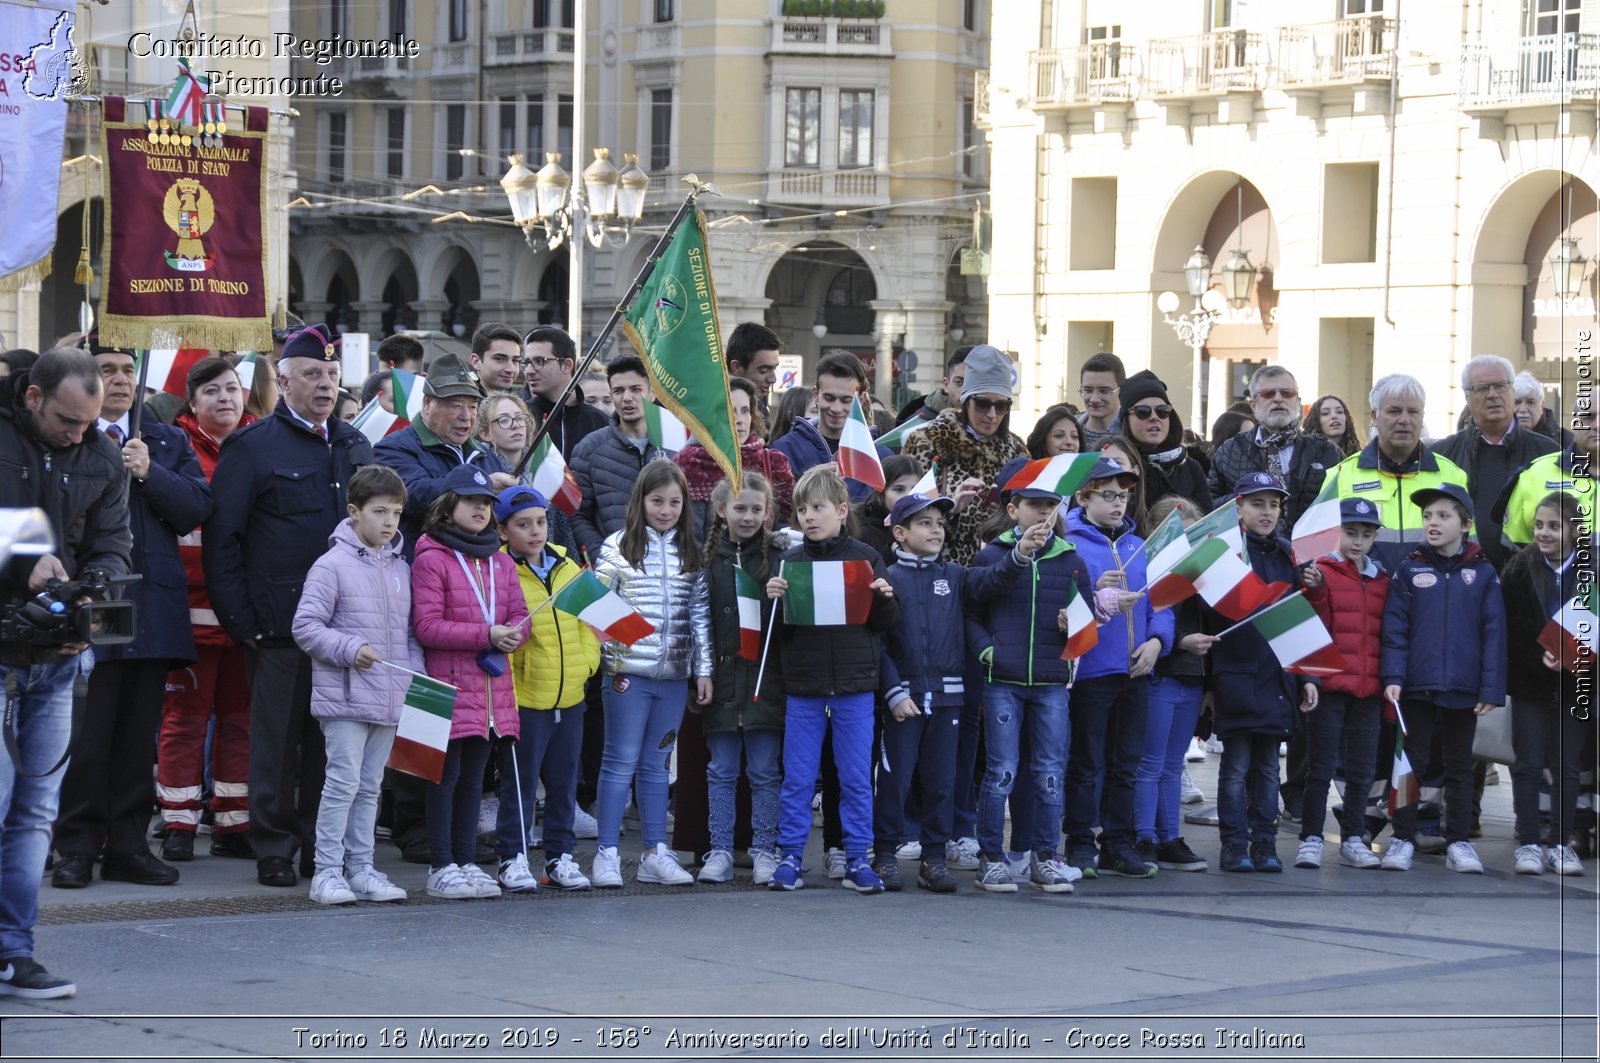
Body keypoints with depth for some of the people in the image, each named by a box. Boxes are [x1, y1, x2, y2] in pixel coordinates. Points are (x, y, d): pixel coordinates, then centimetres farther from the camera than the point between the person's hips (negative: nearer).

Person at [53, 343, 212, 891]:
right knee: (85, 732, -3)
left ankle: (127, 846, 14)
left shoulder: (169, 442, 15)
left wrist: (149, 472, -9)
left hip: (151, 603, 4)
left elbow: (197, 507, 2)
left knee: (138, 733, 8)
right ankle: (77, 848, 4)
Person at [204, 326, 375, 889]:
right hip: (279, 625, -4)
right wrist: (239, 619, -10)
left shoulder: (355, 446, 15)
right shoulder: (251, 446, -2)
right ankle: (275, 849, 9)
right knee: (277, 738, 1)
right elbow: (221, 539, -4)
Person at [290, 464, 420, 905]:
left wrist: (416, 676, 5)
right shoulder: (333, 565, -8)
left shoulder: (401, 569, 12)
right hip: (344, 698, -6)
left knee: (370, 787, 11)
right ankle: (327, 872, -2)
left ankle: (362, 869, 17)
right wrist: (350, 649, -18)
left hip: (389, 700, 6)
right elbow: (305, 626, -10)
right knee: (343, 783, -7)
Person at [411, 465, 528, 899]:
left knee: (474, 776, 12)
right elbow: (427, 627, -13)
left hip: (493, 687, 7)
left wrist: (513, 633, -10)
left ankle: (466, 860, 19)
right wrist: (487, 634, -18)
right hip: (450, 687, -7)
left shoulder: (501, 562, 15)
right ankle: (441, 867, 2)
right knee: (447, 775, -3)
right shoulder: (431, 560, -7)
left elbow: (520, 615, 15)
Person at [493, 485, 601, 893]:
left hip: (570, 695, 5)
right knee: (520, 782, 1)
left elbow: (588, 618, 16)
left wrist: (588, 659, 6)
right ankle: (513, 859, 10)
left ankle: (560, 857, 21)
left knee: (564, 780, 12)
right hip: (525, 696, -5)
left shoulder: (568, 567, 10)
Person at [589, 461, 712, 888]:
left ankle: (656, 853, 14)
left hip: (674, 674, 4)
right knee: (620, 761, -1)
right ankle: (606, 853, 3)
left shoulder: (691, 553, 10)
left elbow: (700, 615, 12)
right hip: (628, 672, -4)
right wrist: (601, 655, -11)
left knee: (656, 764, 10)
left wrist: (703, 669, 9)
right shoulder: (618, 547, -1)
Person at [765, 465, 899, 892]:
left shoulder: (864, 557, 1)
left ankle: (858, 860, 12)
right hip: (803, 685, 1)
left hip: (854, 684, -1)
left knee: (856, 777, 5)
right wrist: (773, 599, -14)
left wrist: (884, 599, -14)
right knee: (797, 778, 5)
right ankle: (790, 858, 12)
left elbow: (883, 623, 5)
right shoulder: (790, 561, 3)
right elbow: (778, 628, 4)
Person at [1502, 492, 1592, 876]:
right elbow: (1512, 629, -6)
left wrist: (1586, 657, -19)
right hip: (1530, 682, 0)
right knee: (1529, 763, 1)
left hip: (1575, 682, 0)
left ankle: (1561, 844, 13)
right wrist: (1540, 656, -21)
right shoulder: (1520, 570, -3)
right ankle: (1528, 844, 6)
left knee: (1567, 766, 6)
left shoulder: (1590, 572, -3)